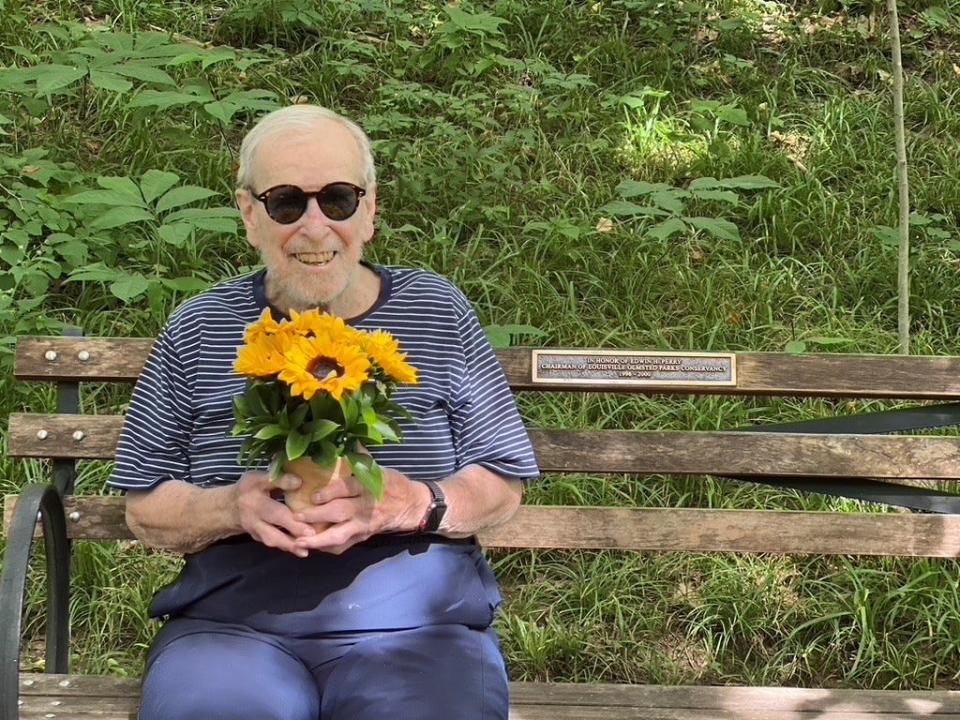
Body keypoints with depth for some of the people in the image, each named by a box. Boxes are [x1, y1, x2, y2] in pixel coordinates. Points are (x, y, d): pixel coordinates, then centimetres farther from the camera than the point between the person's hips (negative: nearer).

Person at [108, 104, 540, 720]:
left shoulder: (437, 313, 8)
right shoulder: (197, 331, 8)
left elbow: (504, 486, 9)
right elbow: (145, 509, 10)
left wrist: (420, 504, -12)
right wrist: (233, 507, -10)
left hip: (415, 622, 0)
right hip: (234, 621, 0)